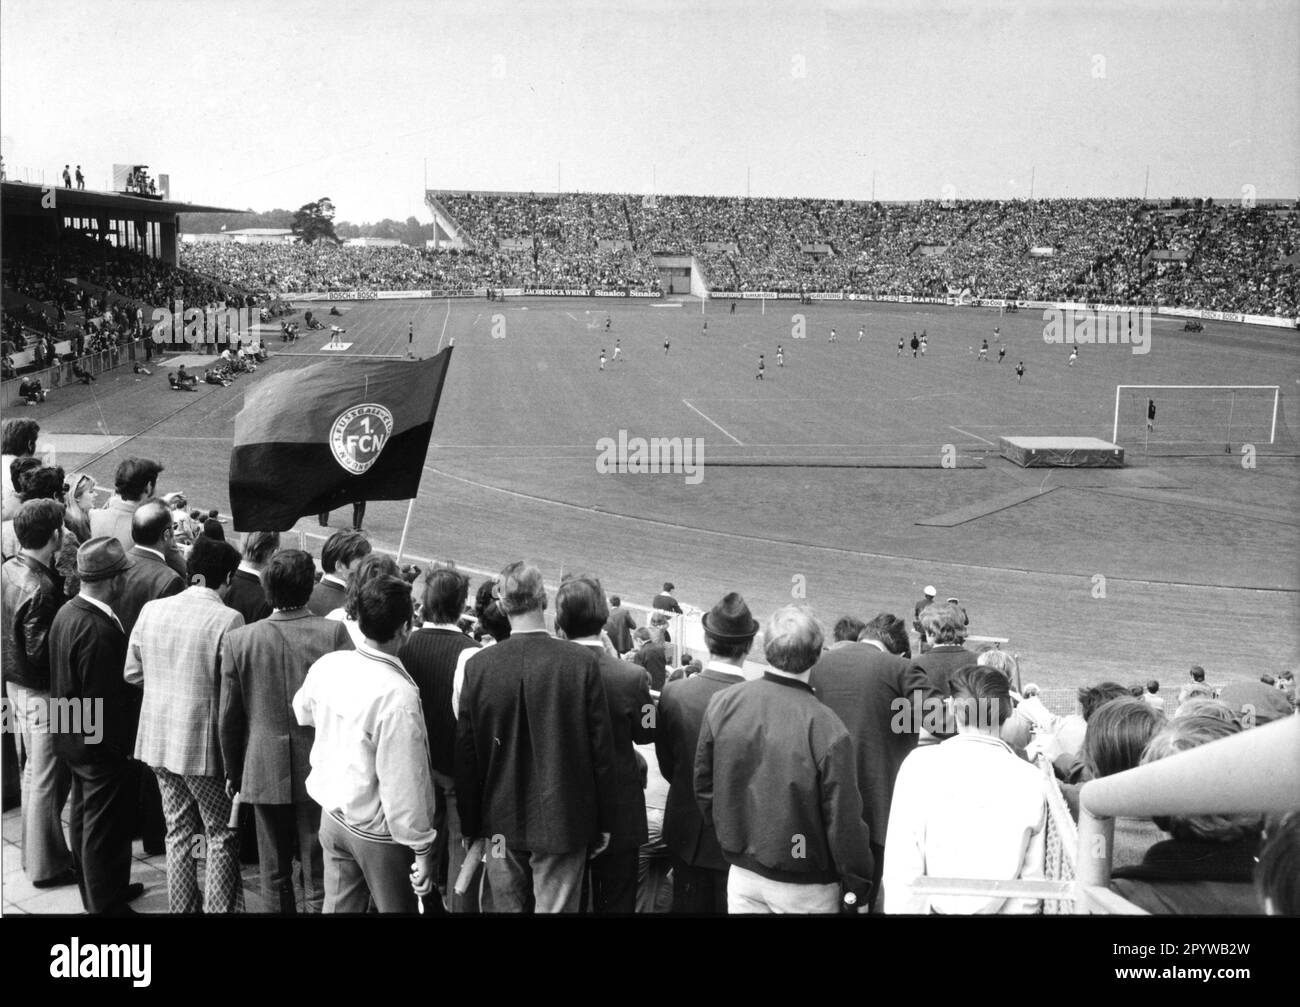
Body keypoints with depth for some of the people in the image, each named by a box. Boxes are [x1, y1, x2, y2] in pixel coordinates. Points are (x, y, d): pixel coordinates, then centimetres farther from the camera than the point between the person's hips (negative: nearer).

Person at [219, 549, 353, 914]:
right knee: (319, 877, 7)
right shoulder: (334, 634, -13)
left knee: (274, 874, 15)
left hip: (264, 772, 2)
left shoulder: (237, 640, -7)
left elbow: (228, 718, 0)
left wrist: (233, 771, 13)